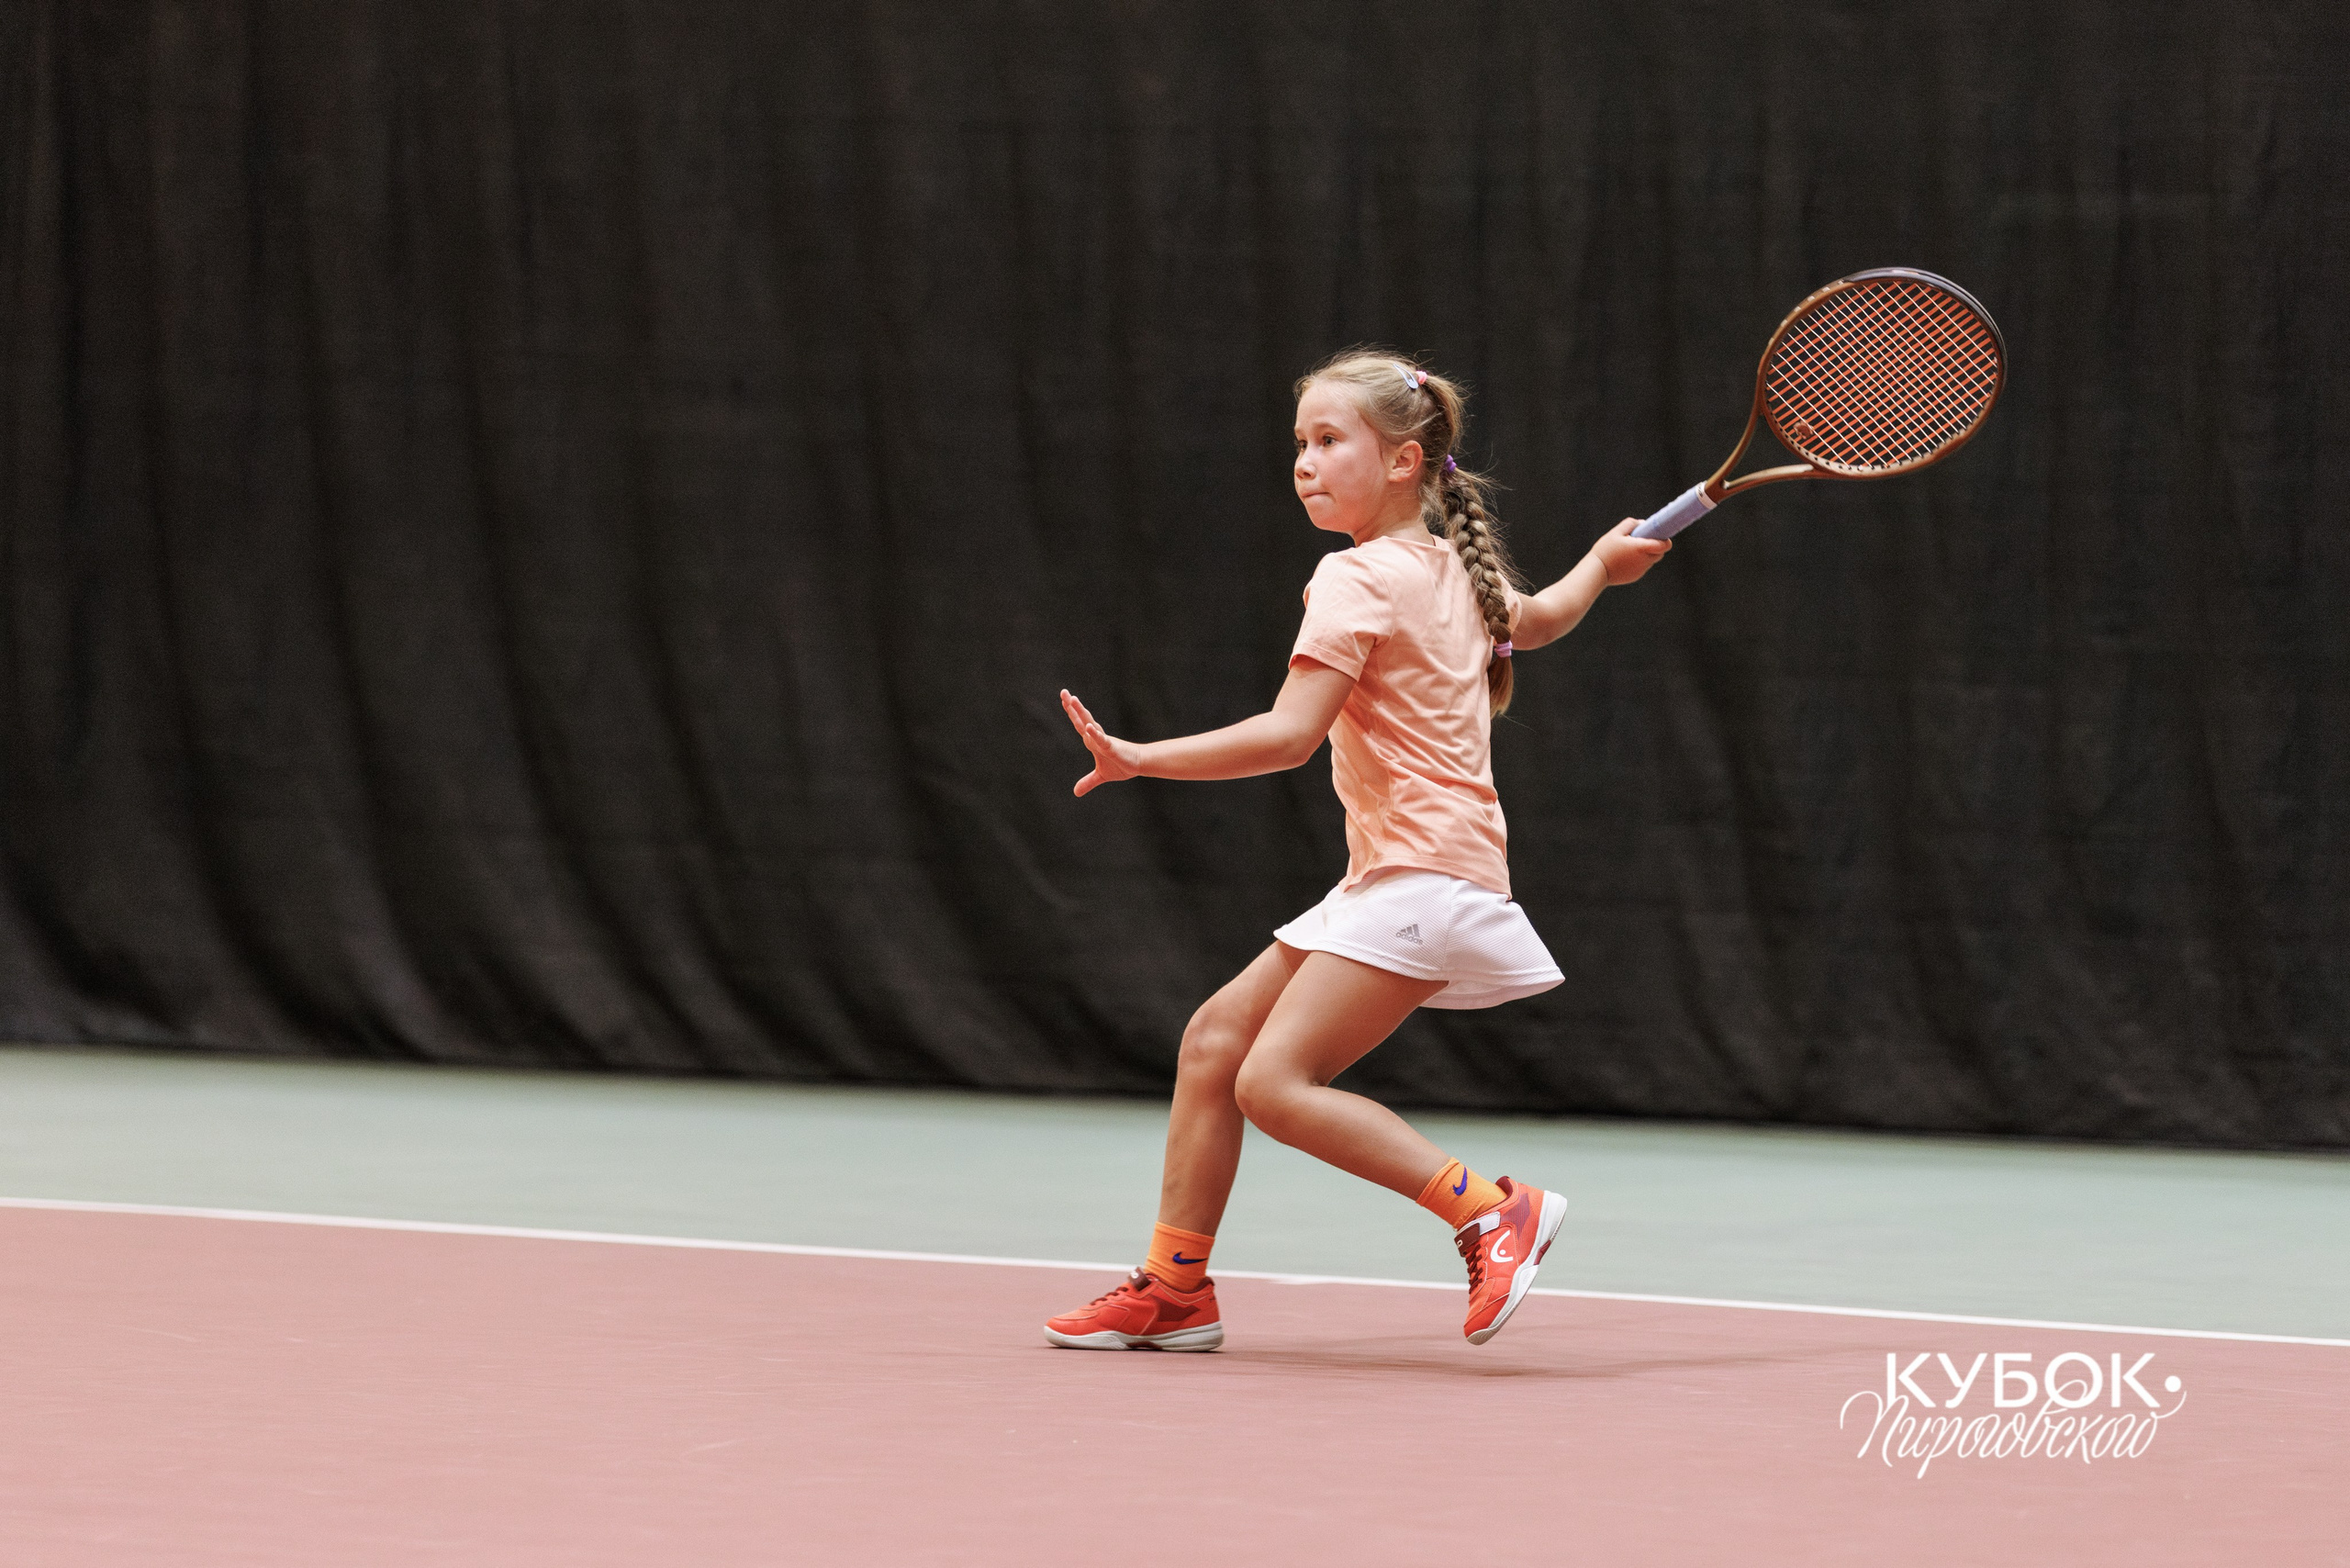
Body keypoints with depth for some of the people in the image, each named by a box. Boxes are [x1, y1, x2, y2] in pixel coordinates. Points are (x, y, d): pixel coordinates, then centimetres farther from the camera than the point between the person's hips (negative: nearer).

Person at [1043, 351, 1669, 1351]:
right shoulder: (1455, 572, 15)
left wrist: (1139, 760, -20)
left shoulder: (1359, 577, -12)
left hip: (1423, 878, -10)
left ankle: (1493, 1211, -17)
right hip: (1388, 883, 10)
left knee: (1276, 1083, -19)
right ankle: (1175, 1289, 15)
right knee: (1216, 1039, 10)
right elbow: (1537, 620, 36)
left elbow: (1289, 734, -21)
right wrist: (1601, 565, 55)